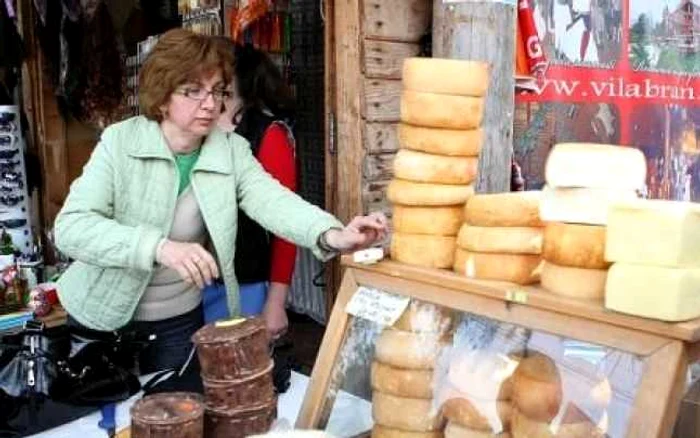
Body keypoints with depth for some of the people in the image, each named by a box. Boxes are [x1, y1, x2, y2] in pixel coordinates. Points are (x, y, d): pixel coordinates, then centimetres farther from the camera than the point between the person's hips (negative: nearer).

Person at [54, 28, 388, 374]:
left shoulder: (233, 151, -8)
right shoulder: (120, 141, -16)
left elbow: (271, 200, -25)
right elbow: (70, 227, -25)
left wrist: (331, 235, -45)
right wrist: (159, 247, -40)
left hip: (180, 319, 2)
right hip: (103, 316, -1)